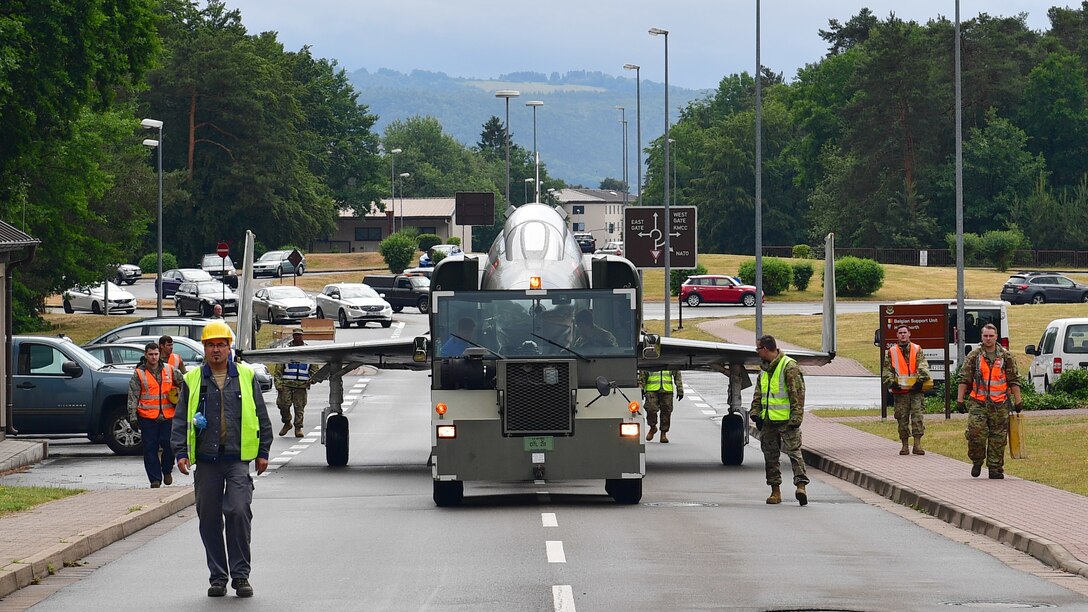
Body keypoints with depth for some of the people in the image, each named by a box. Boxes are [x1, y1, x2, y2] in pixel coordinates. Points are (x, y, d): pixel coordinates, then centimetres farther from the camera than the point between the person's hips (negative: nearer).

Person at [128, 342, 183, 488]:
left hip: (168, 416, 1)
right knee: (150, 449, -1)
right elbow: (133, 396, 1)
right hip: (147, 417, -1)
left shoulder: (170, 370, 9)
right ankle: (155, 479, 4)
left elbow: (183, 382, 21)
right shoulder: (139, 374, 3)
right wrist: (132, 415, -6)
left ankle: (167, 471, 22)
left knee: (169, 445, -3)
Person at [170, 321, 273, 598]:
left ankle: (240, 575, -4)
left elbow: (261, 417, 11)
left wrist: (263, 452, 8)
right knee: (209, 519, 4)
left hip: (238, 458, -2)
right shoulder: (192, 380, 9)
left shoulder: (246, 377, 8)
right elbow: (181, 420, 8)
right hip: (206, 460, 2)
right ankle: (217, 576, 13)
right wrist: (181, 452, -3)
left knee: (238, 512, -13)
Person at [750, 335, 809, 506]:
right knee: (770, 456, 8)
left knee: (793, 451, -13)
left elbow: (798, 394, -14)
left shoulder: (790, 367, -10)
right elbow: (758, 394, 22)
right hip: (768, 421, 8)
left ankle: (801, 484, -18)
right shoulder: (764, 369, 15)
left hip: (787, 420, -8)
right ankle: (775, 490, 13)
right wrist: (756, 413, 9)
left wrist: (796, 418, -18)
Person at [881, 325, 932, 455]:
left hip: (915, 390, -1)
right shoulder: (891, 352, 10)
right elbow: (886, 370, 7)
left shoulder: (917, 350, 9)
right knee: (902, 418, 2)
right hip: (900, 391, 1)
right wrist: (892, 382, -8)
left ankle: (917, 444, -8)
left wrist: (921, 380, -16)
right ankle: (905, 446, 9)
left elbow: (923, 366, -2)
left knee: (917, 415, -9)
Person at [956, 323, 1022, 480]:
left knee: (998, 437, 2)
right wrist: (960, 400, -1)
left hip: (999, 405, 1)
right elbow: (963, 379, 5)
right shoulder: (974, 356, 4)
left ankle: (995, 468, 10)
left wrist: (1018, 402, 5)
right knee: (976, 432, -13)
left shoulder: (1006, 356, 4)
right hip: (978, 403, -1)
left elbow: (1014, 380, 7)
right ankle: (977, 461, 9)